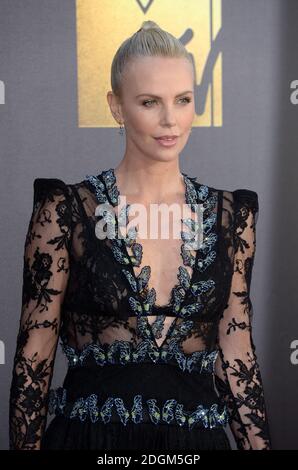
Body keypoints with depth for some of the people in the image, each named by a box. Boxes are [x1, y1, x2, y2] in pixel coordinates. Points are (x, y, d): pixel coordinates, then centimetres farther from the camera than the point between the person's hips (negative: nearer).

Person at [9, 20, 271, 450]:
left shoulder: (230, 214, 1)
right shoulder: (66, 209, -8)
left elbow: (236, 354, 5)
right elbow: (33, 358, -6)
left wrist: (259, 443, 2)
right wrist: (27, 444, -7)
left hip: (197, 434, 3)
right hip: (91, 432, -3)